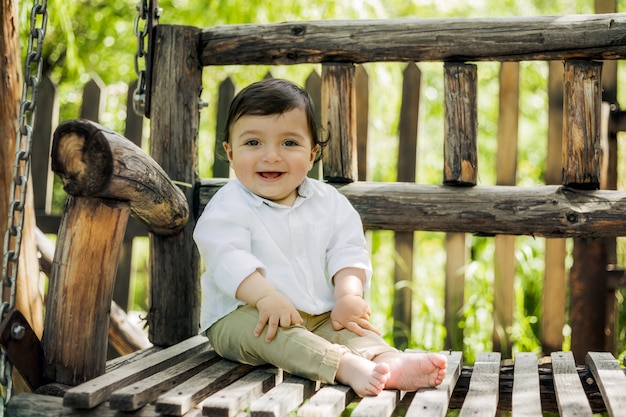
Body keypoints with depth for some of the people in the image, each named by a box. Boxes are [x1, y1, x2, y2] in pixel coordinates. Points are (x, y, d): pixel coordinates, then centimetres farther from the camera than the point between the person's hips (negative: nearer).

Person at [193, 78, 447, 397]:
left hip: (319, 316, 5)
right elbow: (228, 259, -21)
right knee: (273, 329, -34)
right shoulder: (228, 206, -7)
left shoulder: (329, 202, 6)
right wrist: (267, 297, -35)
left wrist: (348, 295, -18)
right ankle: (347, 365, -52)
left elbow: (348, 253, 1)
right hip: (242, 314, -5)